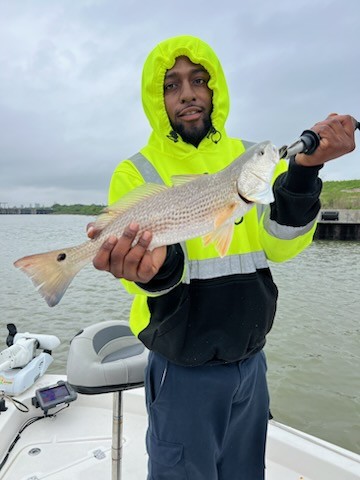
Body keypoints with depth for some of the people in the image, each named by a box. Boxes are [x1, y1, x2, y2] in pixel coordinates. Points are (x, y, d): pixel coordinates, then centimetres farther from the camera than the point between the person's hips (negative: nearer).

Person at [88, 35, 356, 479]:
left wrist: (304, 170, -24)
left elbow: (279, 247, -10)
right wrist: (153, 267, -39)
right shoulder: (136, 173, -8)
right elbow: (140, 263, -17)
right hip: (183, 370, -3)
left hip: (251, 361, 4)